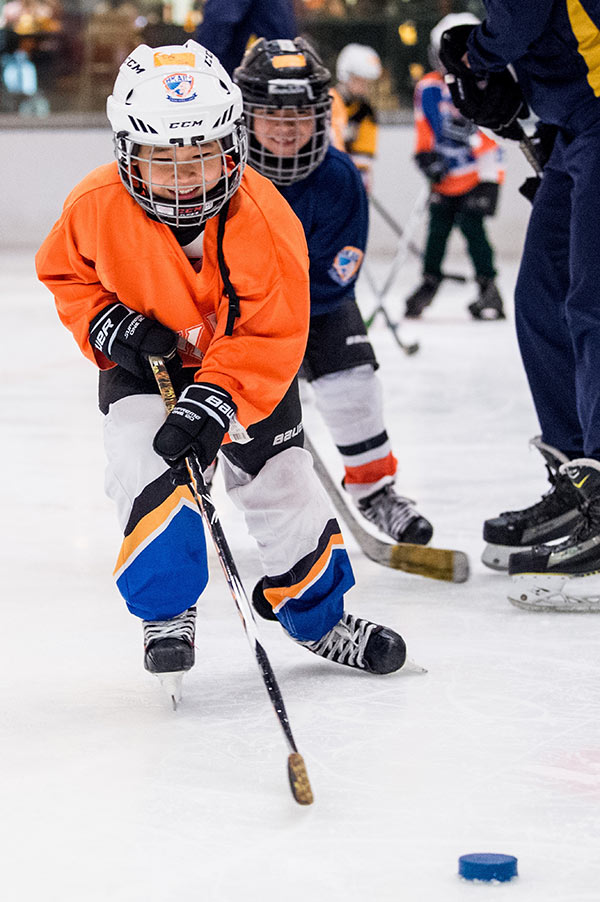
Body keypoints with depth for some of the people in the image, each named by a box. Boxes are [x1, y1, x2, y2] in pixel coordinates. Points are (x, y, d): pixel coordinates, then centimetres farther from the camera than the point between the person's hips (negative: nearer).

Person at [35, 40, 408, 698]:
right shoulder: (97, 207, -24)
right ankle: (166, 612, -4)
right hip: (143, 365, 1)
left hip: (246, 366, 0)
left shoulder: (262, 218, -30)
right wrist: (107, 325, -21)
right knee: (148, 468, -22)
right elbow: (63, 273, -3)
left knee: (284, 485, 3)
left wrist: (216, 399, -38)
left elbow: (273, 334, -27)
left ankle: (317, 616, 25)